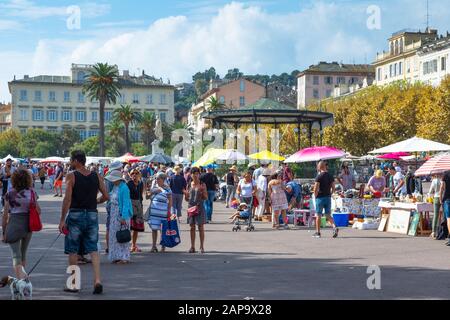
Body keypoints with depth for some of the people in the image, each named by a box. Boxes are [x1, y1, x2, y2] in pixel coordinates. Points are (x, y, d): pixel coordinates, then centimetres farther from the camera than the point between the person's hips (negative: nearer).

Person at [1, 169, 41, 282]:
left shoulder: (9, 194, -4)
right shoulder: (32, 192, 2)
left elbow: (5, 215, -3)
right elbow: (38, 211, 2)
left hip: (13, 225, -3)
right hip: (28, 225, 3)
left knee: (16, 255, -4)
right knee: (23, 253, 21)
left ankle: (21, 275, -27)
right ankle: (22, 276, 30)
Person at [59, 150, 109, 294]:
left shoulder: (71, 176, -7)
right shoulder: (96, 176, 5)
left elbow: (67, 199, -14)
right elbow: (106, 196, 4)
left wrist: (62, 219, -12)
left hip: (76, 214, -3)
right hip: (92, 214, 3)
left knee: (72, 250, 9)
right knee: (93, 249, 6)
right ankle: (97, 280, -8)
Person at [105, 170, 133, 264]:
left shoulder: (124, 188, -16)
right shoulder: (115, 187, 10)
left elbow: (125, 203, -18)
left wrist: (123, 217, -21)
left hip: (121, 215, -9)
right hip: (114, 215, 9)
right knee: (114, 235, 10)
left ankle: (124, 257, 1)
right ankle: (116, 256, 17)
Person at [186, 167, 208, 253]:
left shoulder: (202, 184, 0)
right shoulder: (189, 184, 8)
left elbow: (206, 198, 0)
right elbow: (187, 198, 13)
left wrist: (202, 191, -17)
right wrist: (186, 193, -8)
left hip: (200, 207, -3)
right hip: (191, 207, 3)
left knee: (201, 227, -1)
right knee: (192, 227, 7)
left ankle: (202, 247, 4)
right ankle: (192, 247, 12)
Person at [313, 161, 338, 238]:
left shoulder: (319, 176, -12)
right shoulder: (330, 176, 6)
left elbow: (315, 189, -16)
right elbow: (333, 188, 7)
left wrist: (315, 196, -3)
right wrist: (330, 195, 14)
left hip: (320, 197, -5)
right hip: (328, 198, 5)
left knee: (318, 215, 5)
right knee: (328, 215, 11)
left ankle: (317, 232, 10)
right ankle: (334, 227, -11)